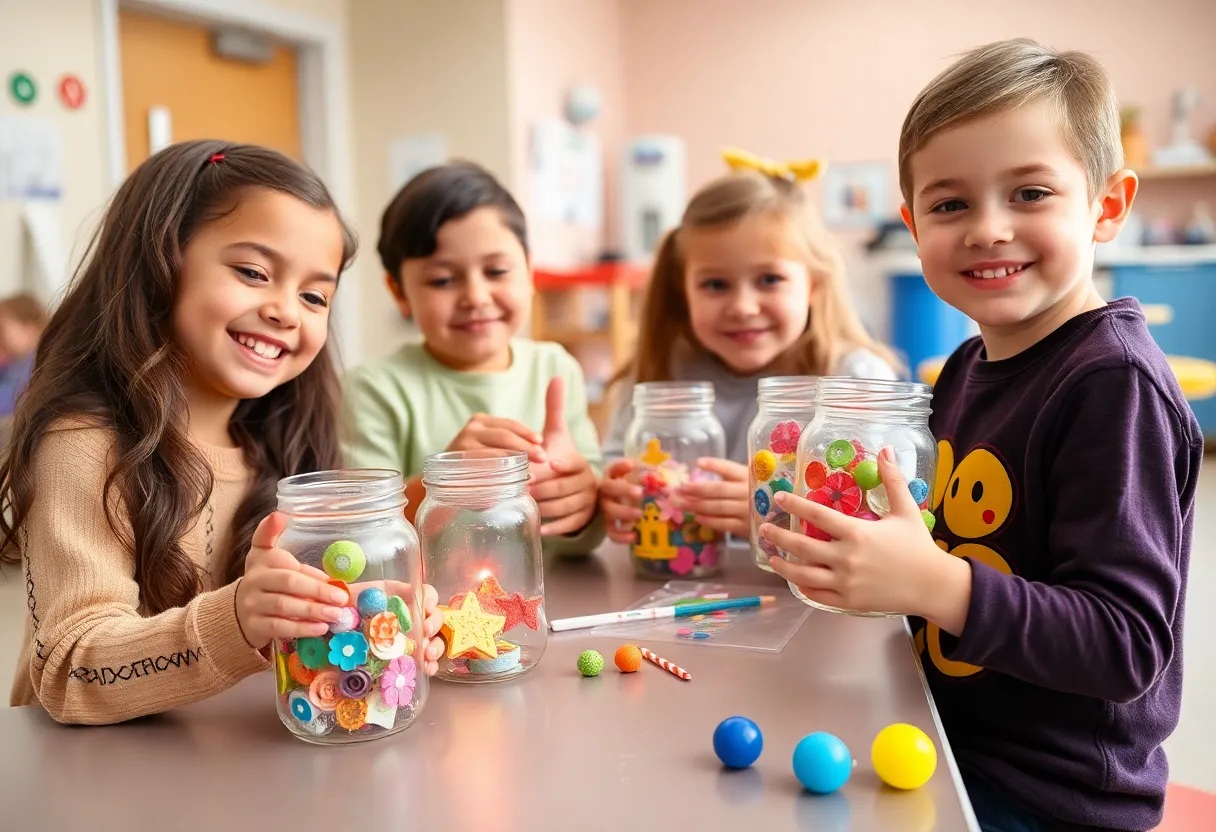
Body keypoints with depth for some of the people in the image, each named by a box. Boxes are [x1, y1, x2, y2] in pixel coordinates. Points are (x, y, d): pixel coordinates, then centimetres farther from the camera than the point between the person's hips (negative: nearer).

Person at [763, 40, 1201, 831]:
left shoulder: (1114, 382, -21)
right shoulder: (968, 367, 3)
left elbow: (1127, 645, -24)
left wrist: (933, 584, -35)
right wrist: (862, 543, -4)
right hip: (953, 749, 7)